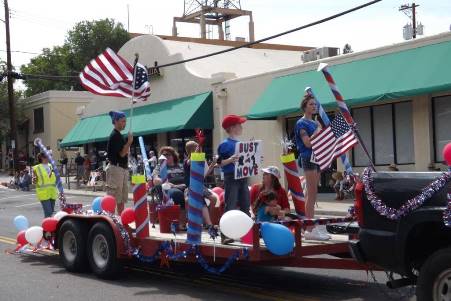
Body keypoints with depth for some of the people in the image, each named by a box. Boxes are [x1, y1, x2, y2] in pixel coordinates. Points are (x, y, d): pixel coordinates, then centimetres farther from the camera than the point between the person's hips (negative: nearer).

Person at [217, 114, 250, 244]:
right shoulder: (225, 144, -9)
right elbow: (220, 163, -12)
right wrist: (230, 160, -28)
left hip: (243, 177, 7)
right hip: (231, 178, -7)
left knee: (245, 207, 10)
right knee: (229, 207, -8)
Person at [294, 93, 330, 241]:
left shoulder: (315, 123, 17)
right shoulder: (301, 123, -6)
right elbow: (308, 143, -17)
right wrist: (318, 129, -11)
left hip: (317, 158, 8)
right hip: (308, 158, -8)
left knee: (312, 194, 8)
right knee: (312, 194, -11)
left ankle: (310, 228, 11)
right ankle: (310, 230, -10)